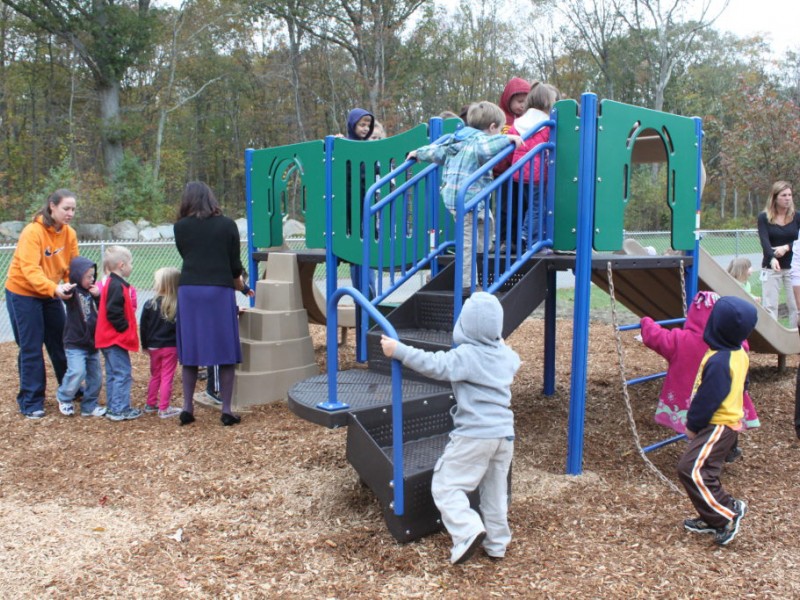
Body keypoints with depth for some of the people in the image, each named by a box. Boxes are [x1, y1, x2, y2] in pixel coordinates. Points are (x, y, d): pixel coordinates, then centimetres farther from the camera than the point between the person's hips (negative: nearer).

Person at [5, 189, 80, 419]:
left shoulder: (69, 233, -4)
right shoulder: (32, 232, -23)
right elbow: (30, 270, -32)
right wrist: (55, 289, -45)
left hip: (51, 294, 6)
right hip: (23, 294, -6)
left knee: (61, 343, 11)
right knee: (31, 348, -2)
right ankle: (31, 402, 8)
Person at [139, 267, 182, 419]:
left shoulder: (149, 304, -6)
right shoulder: (179, 305, -12)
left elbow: (143, 326, -1)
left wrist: (145, 345, 11)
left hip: (153, 347, 3)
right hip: (171, 347, -3)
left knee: (154, 376, 19)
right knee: (167, 377, 3)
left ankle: (150, 404, 29)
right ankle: (164, 409, 5)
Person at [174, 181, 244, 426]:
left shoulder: (180, 227, 6)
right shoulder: (228, 225, 3)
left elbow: (186, 256, 15)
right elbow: (236, 266, 4)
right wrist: (239, 285, 25)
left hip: (189, 291, 2)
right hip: (220, 291, -1)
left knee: (189, 352, 10)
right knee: (226, 352, 5)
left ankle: (187, 408, 13)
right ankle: (226, 410, 6)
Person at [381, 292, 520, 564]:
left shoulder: (466, 355, -15)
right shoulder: (505, 353, 8)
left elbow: (434, 365, -27)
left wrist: (398, 350, -25)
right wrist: (499, 341, 50)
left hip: (474, 436, -8)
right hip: (504, 433, 8)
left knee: (446, 485, -1)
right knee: (495, 491, 18)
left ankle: (468, 531, -17)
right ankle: (497, 543, 26)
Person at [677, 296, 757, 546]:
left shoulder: (719, 361, -26)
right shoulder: (739, 353, 5)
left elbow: (708, 399, -22)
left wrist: (693, 425, -7)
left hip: (718, 425, -10)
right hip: (729, 420, 10)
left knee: (691, 468, -12)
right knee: (705, 470, 17)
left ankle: (728, 512, -5)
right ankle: (713, 518, 25)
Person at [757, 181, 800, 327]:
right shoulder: (764, 217, -2)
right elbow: (764, 241, -16)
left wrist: (786, 247, -23)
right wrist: (772, 258, -32)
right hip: (771, 267, -1)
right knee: (770, 306, -1)